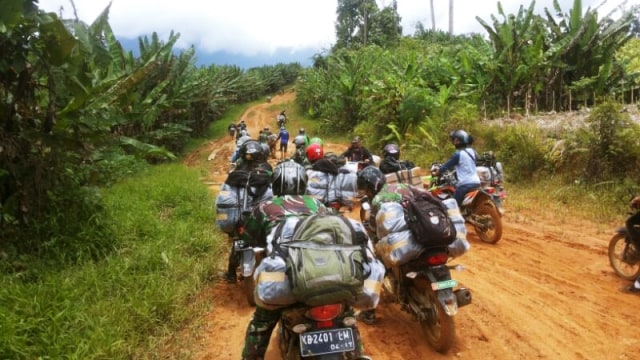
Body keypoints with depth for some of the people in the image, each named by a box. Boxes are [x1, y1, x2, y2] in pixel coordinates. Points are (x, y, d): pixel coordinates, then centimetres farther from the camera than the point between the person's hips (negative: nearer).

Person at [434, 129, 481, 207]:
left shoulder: (458, 154, -11)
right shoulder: (472, 151, 11)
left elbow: (446, 166, -6)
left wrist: (436, 173, 11)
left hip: (465, 185, -8)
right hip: (476, 182, 8)